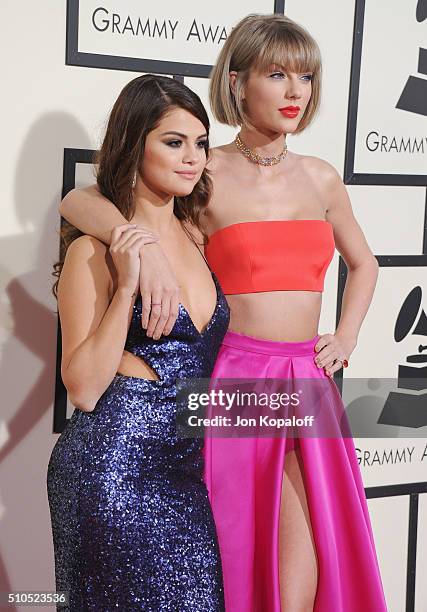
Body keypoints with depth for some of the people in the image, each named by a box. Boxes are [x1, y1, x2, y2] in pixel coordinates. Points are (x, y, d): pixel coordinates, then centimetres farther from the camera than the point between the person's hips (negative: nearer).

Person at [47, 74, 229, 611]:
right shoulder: (96, 248, -10)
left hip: (185, 460, 7)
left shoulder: (196, 235, 10)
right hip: (114, 459, -6)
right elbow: (83, 389, -13)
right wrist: (126, 285, -20)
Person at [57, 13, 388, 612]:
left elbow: (364, 263, 27)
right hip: (240, 376, -4)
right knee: (251, 564, 0)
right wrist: (148, 247, -26)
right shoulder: (208, 174, -3)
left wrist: (344, 338, 12)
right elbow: (77, 200, -10)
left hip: (309, 380, 4)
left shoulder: (321, 177, 10)